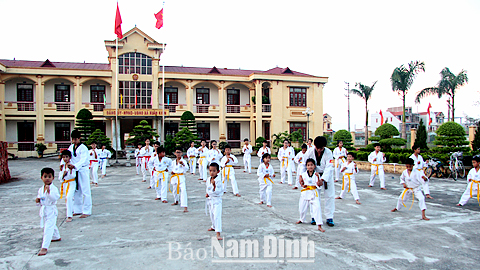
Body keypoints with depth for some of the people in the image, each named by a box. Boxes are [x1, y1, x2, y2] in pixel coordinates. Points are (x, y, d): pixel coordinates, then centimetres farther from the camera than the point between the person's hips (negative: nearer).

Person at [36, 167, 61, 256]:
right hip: (43, 211, 8)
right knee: (51, 226, 28)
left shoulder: (54, 188, -17)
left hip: (51, 211, -8)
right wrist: (38, 200, -4)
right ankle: (56, 237, 53)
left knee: (48, 229, -12)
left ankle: (44, 247, -12)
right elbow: (39, 197, 18)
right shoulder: (41, 189, 6)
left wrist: (49, 192, -44)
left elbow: (55, 198, -31)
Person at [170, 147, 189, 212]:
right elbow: (171, 168, 23)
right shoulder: (173, 162, 8)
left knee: (183, 191, -18)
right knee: (174, 190, 21)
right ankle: (176, 201, 49)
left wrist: (183, 164, -38)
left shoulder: (184, 161, -7)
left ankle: (185, 207, -21)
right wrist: (171, 171, 1)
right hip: (174, 177, 6)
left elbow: (186, 169, -20)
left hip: (181, 177, -5)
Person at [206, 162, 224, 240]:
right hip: (210, 200, 7)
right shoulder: (208, 179, 3)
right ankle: (214, 227, 46)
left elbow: (217, 191, -24)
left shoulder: (218, 180, -19)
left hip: (217, 200, -7)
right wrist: (207, 194, 4)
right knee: (212, 215, 22)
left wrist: (214, 185, -37)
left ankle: (218, 233, -14)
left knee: (217, 216, -13)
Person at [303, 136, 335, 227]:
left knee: (330, 195, -3)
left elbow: (328, 167, -28)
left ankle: (329, 218, 8)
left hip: (327, 175, -1)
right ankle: (314, 217, 17)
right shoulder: (310, 151, -19)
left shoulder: (328, 153, -23)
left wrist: (322, 179, -40)